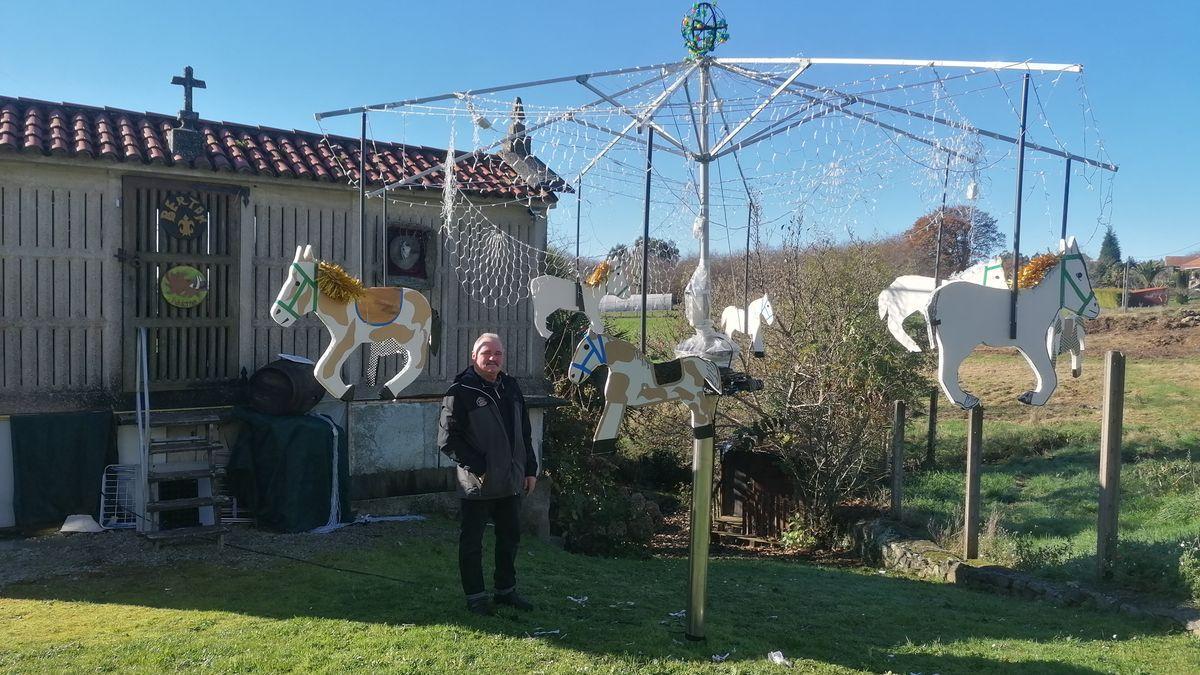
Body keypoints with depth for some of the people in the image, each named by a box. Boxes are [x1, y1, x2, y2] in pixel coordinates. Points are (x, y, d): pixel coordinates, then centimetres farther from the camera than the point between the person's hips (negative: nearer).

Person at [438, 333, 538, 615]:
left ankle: (506, 589, 31)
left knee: (510, 536, 16)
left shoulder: (511, 387, 10)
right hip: (477, 484, -6)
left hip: (511, 482, 7)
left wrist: (530, 469, 12)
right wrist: (477, 467, -16)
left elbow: (524, 433, 17)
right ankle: (476, 596, 18)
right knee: (472, 541, 5)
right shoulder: (460, 391, -11)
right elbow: (447, 439, -14)